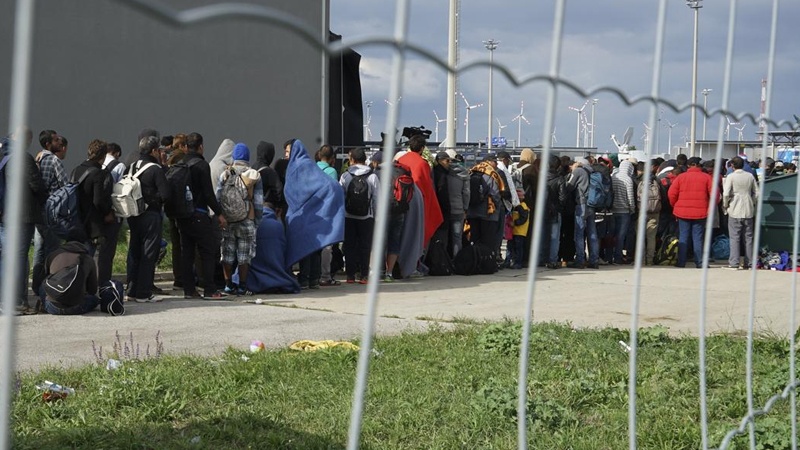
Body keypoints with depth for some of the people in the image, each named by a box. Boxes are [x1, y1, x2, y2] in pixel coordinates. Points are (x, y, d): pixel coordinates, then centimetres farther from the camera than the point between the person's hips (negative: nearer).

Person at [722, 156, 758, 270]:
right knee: (748, 237, 10)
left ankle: (734, 263, -5)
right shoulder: (750, 176, 6)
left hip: (735, 210, -4)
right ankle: (748, 262, 12)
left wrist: (725, 206, 0)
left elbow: (726, 194, -15)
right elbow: (756, 193, 7)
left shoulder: (731, 176, -8)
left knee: (735, 237, -1)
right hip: (749, 211, 4)